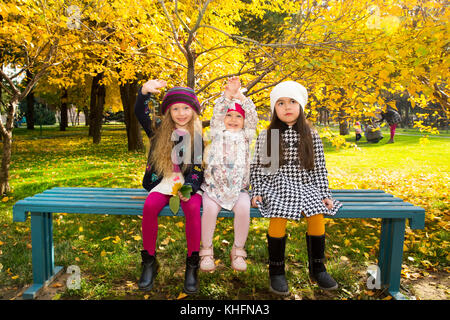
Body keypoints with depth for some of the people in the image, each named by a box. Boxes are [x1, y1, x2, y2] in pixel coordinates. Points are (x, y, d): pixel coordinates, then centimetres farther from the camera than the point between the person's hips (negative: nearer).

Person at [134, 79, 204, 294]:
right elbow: (140, 114, -5)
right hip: (164, 182, 2)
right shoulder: (160, 131, 9)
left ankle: (192, 266, -18)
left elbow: (201, 167, 3)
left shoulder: (198, 135, 6)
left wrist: (189, 188, -14)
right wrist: (145, 91, -24)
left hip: (189, 183, -1)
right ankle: (149, 263, -11)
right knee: (149, 206, -29)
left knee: (192, 208, -33)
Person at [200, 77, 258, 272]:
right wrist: (227, 94, -14)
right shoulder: (217, 133, 14)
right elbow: (217, 113, 0)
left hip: (238, 188, 1)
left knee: (243, 208, -26)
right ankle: (206, 250, -8)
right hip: (214, 185, 0)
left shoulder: (245, 136, 16)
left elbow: (253, 118, 1)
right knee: (209, 208, -27)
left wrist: (241, 97, -10)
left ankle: (238, 251, -7)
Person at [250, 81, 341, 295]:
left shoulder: (311, 136, 8)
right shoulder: (265, 136, 4)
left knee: (317, 214, -24)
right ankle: (276, 271, -10)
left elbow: (319, 168, 9)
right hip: (276, 186, -2)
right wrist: (257, 192, -5)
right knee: (279, 216, -30)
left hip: (305, 187, 2)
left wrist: (324, 195, 1)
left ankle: (317, 268, 0)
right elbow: (257, 168, 5)